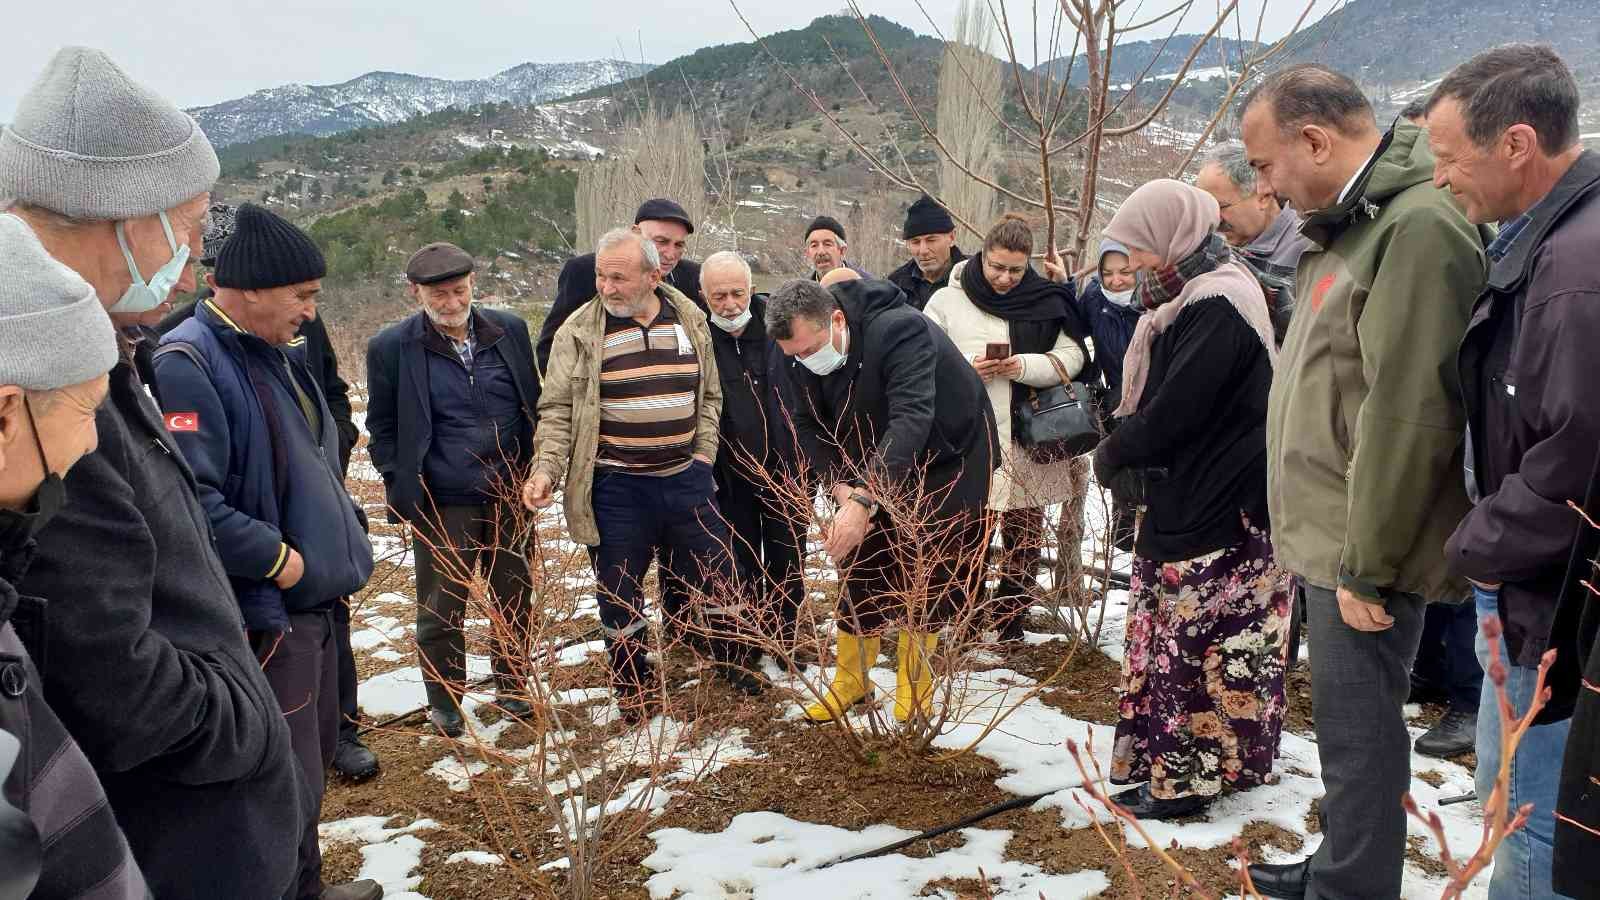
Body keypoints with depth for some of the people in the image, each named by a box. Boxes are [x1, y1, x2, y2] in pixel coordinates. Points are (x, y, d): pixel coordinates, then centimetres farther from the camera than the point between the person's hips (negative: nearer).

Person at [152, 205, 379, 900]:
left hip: (312, 600, 10)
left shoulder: (279, 353, 11)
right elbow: (188, 499, -29)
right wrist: (275, 558, -20)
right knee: (288, 781, -2)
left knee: (315, 751, 21)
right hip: (264, 615, -10)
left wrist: (339, 545, 12)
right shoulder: (187, 363, -19)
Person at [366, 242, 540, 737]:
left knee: (515, 599, 13)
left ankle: (511, 687, 32)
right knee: (441, 609, 8)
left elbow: (533, 404, 10)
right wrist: (402, 488, -5)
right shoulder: (391, 347, -6)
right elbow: (382, 428, 2)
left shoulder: (510, 330, 2)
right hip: (441, 506, -2)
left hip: (511, 496, 3)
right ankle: (444, 702, 26)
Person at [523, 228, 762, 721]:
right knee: (620, 593, 9)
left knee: (715, 578, 14)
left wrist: (702, 457, 3)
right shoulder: (580, 331, -6)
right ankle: (636, 687, 28)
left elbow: (709, 395, 11)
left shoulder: (690, 319, 2)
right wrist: (546, 470, -17)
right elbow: (558, 411, -5)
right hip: (615, 487, -2)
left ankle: (734, 664, 36)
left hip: (685, 478, 3)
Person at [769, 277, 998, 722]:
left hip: (947, 456, -5)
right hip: (871, 464, 5)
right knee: (860, 566, 3)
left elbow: (910, 421, -45)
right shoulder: (798, 353, -16)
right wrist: (840, 488, -26)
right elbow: (808, 426, -10)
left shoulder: (900, 330, -36)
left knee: (928, 574, -1)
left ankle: (914, 685, 15)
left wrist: (863, 502, -53)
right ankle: (849, 680, 18)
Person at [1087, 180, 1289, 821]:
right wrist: (1124, 448, 2)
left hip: (1217, 512, -10)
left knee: (1193, 641, -1)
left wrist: (1112, 454, -8)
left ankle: (1186, 776, 10)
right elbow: (1155, 399, 17)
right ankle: (1162, 759, 27)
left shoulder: (1218, 306, -18)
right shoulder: (1193, 298, 14)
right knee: (1164, 631, 16)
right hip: (1186, 499, 10)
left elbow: (1175, 410, -22)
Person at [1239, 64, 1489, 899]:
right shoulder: (1352, 222, 12)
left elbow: (1407, 416, -23)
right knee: (1348, 719, 21)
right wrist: (1335, 546, 16)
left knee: (1358, 729, 2)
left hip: (1365, 551, -9)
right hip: (1334, 538, 9)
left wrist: (1367, 563, -18)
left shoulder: (1420, 227, -19)